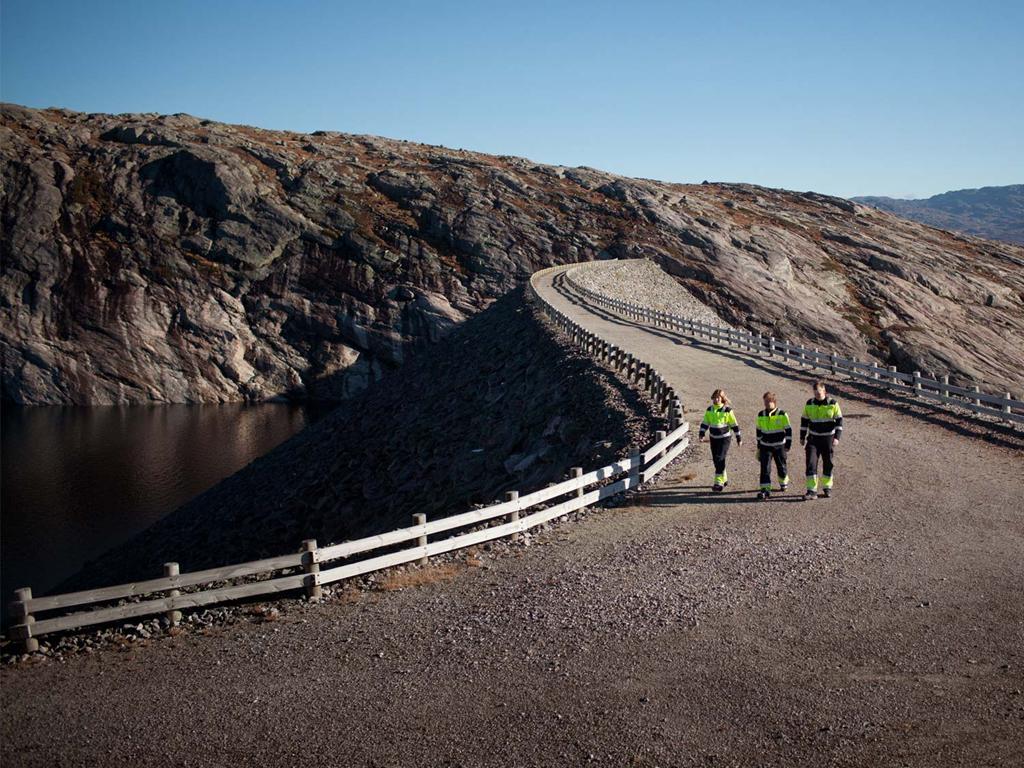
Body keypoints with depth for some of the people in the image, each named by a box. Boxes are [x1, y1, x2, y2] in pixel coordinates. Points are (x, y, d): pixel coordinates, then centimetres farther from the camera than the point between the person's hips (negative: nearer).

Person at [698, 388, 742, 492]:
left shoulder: (727, 410, -8)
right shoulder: (709, 410, 4)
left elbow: (734, 424, -3)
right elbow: (705, 423, 9)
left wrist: (739, 438, 0)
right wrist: (702, 435, -5)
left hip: (724, 438, -5)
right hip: (713, 438, 5)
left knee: (720, 459, -15)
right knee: (716, 460, 10)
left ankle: (719, 483, -15)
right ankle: (724, 479, 29)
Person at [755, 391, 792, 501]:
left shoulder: (782, 414, -9)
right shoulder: (761, 415, 3)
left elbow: (788, 430, -4)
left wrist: (788, 445, -8)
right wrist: (759, 447, 16)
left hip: (779, 446, -2)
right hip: (765, 446, 2)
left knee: (781, 467, 13)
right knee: (765, 468, -10)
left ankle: (784, 482, 41)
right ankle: (765, 490, -13)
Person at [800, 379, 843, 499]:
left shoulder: (833, 404, -6)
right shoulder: (809, 404, 3)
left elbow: (839, 421, -4)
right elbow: (804, 420, 12)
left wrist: (837, 437, -14)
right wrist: (802, 437, 12)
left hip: (828, 439, -2)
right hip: (813, 439, 2)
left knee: (828, 463, 7)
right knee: (811, 463, -10)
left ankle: (827, 487, 24)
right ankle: (812, 491, -10)